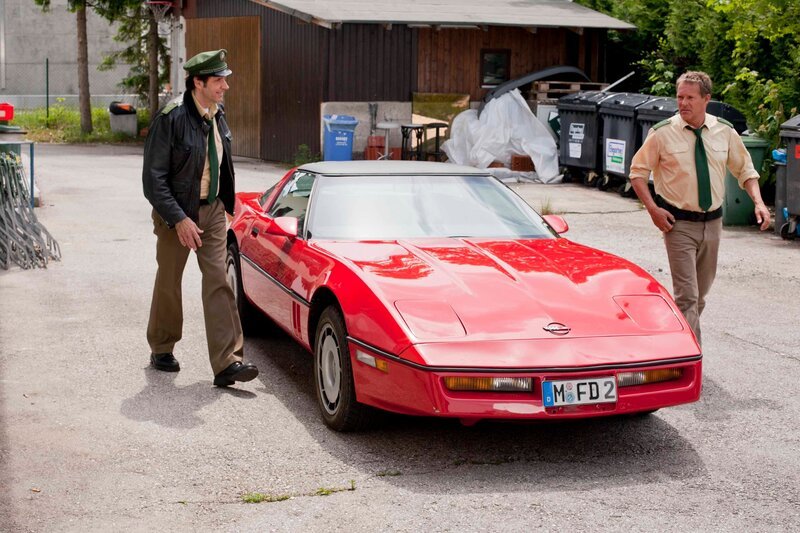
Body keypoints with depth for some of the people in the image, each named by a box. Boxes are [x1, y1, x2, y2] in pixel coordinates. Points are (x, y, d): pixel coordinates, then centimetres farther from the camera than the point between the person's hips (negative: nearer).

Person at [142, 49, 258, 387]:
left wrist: (225, 204, 13)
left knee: (218, 282, -4)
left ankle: (226, 362, -7)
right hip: (176, 213, -5)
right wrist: (179, 220, -23)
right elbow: (153, 178, -19)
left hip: (212, 210, 5)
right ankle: (161, 351, 31)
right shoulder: (171, 118, -18)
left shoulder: (217, 115, 3)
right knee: (169, 283, 10)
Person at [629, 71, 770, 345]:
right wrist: (653, 209, -11)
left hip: (712, 222, 4)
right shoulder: (662, 133, -7)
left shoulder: (725, 131, 2)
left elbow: (745, 169, 12)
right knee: (687, 296, -11)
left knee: (701, 294, 16)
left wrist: (758, 202, -4)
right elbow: (638, 172, 1)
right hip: (679, 223, -4)